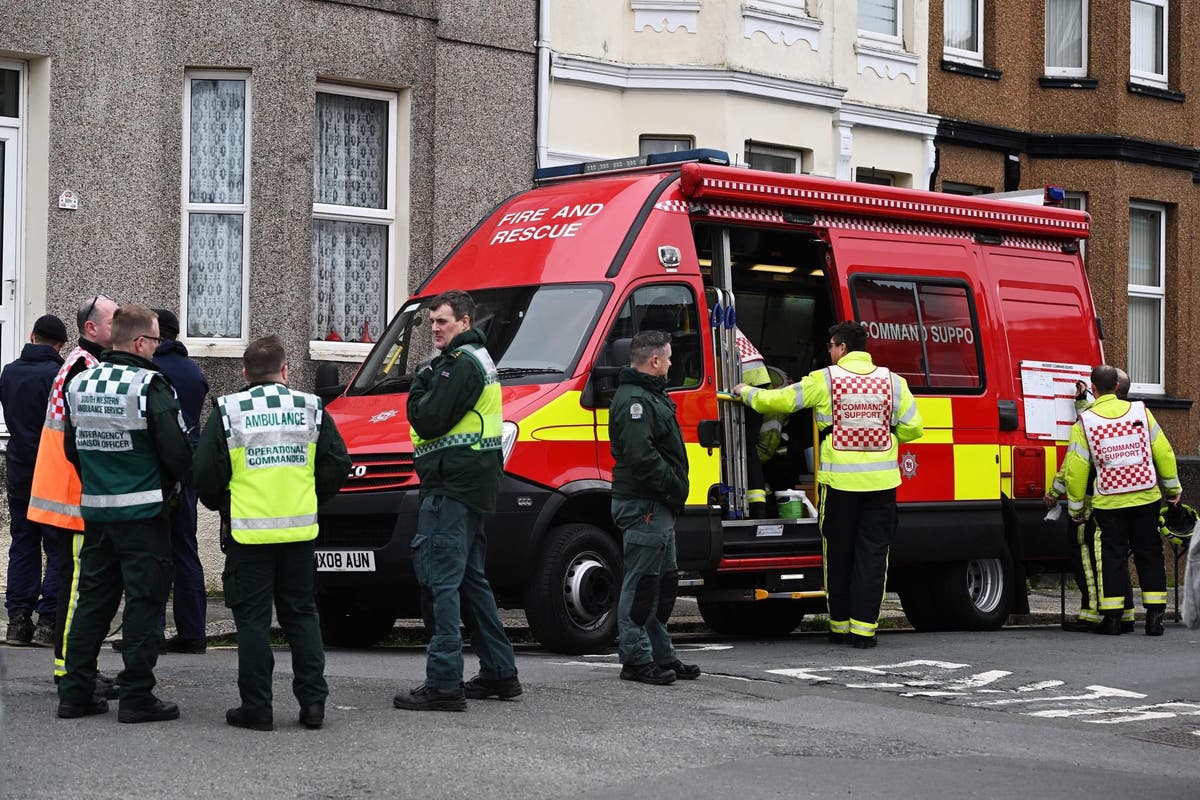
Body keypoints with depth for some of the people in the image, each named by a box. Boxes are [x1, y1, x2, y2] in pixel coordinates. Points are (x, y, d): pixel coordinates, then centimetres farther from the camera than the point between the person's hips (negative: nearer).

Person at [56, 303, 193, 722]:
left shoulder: (80, 384, 6)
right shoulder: (149, 385, -15)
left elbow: (71, 449, 14)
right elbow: (177, 453, -16)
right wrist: (168, 482, 5)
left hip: (95, 510, 7)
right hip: (142, 511, -6)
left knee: (93, 599, 13)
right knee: (144, 601, 1)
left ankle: (75, 692, 15)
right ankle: (136, 696, 2)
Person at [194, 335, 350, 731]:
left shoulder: (228, 412, -3)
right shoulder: (311, 409, 4)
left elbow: (206, 474, -3)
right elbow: (337, 466, 4)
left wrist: (222, 506, 15)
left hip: (248, 532, -2)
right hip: (300, 531, 2)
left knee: (252, 620, 3)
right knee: (302, 615, 12)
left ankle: (256, 708, 3)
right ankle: (313, 701, 9)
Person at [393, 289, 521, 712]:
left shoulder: (460, 365, -14)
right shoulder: (479, 360, 21)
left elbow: (430, 421, -20)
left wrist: (419, 387, -4)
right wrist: (425, 387, 8)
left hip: (451, 488, -11)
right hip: (472, 487, 11)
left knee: (441, 580, -11)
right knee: (470, 580, 17)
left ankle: (443, 683, -14)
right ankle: (499, 673, 23)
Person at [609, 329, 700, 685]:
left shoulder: (650, 395, 19)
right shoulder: (633, 401, -16)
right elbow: (641, 457, -27)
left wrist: (675, 490, 14)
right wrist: (674, 486, -21)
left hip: (659, 507, 11)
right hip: (643, 507, -11)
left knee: (663, 583, 16)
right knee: (641, 583, -7)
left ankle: (662, 657, 23)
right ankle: (636, 659, -2)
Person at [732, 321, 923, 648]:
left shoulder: (824, 380, -3)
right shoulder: (892, 381, 3)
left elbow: (777, 400, 3)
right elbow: (913, 428, 3)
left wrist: (746, 392, 21)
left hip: (839, 480, -1)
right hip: (881, 481, 1)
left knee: (839, 553, 11)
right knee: (872, 553, 4)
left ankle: (840, 625, 18)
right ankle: (864, 627, 0)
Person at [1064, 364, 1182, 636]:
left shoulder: (1084, 421, -6)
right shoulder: (1140, 411, -1)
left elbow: (1076, 468, -5)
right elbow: (1163, 451, 3)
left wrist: (1075, 506, 6)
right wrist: (1173, 487, 15)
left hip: (1109, 504, -2)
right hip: (1146, 499, 2)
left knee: (1112, 557, 6)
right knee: (1149, 555, 9)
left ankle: (1111, 618, 4)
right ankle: (1155, 616, 7)